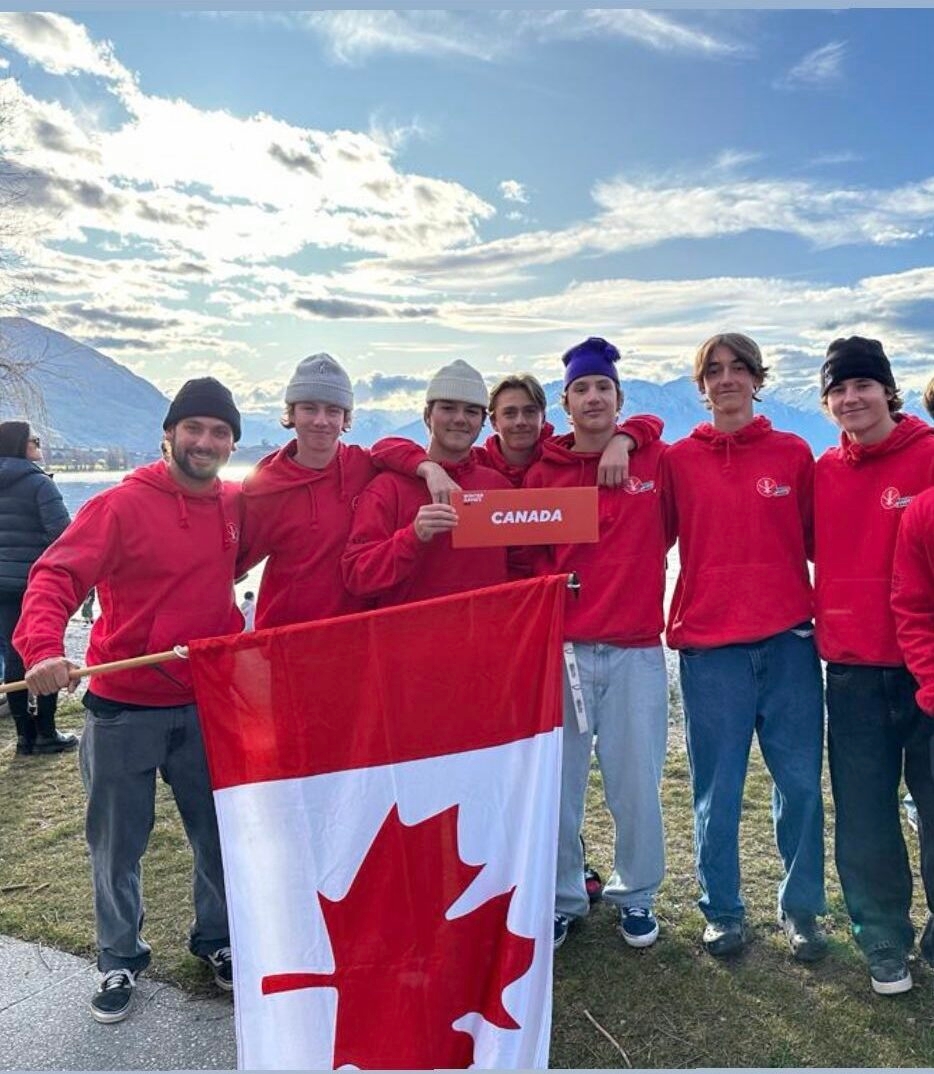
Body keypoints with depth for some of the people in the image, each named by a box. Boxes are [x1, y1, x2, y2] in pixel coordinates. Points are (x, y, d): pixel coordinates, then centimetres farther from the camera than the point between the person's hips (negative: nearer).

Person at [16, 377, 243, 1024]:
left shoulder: (237, 505, 1)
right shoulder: (122, 506, -13)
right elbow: (56, 576, -19)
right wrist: (43, 647, -35)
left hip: (205, 704, 4)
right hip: (124, 709, -3)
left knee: (221, 832, 14)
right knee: (118, 844, 13)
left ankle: (218, 939, 37)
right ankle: (121, 959, 35)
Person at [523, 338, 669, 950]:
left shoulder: (655, 459, 4)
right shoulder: (543, 474, 5)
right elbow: (526, 558, 8)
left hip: (637, 651, 0)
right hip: (562, 650, 1)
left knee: (637, 783, 8)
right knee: (558, 783, 6)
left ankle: (636, 895, 31)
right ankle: (562, 899, 27)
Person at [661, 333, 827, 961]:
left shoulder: (794, 454, 6)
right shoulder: (679, 460, 4)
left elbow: (818, 540, 9)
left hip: (788, 642, 1)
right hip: (709, 648, -1)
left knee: (800, 783, 8)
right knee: (717, 790, 7)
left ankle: (802, 910, 28)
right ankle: (723, 911, 26)